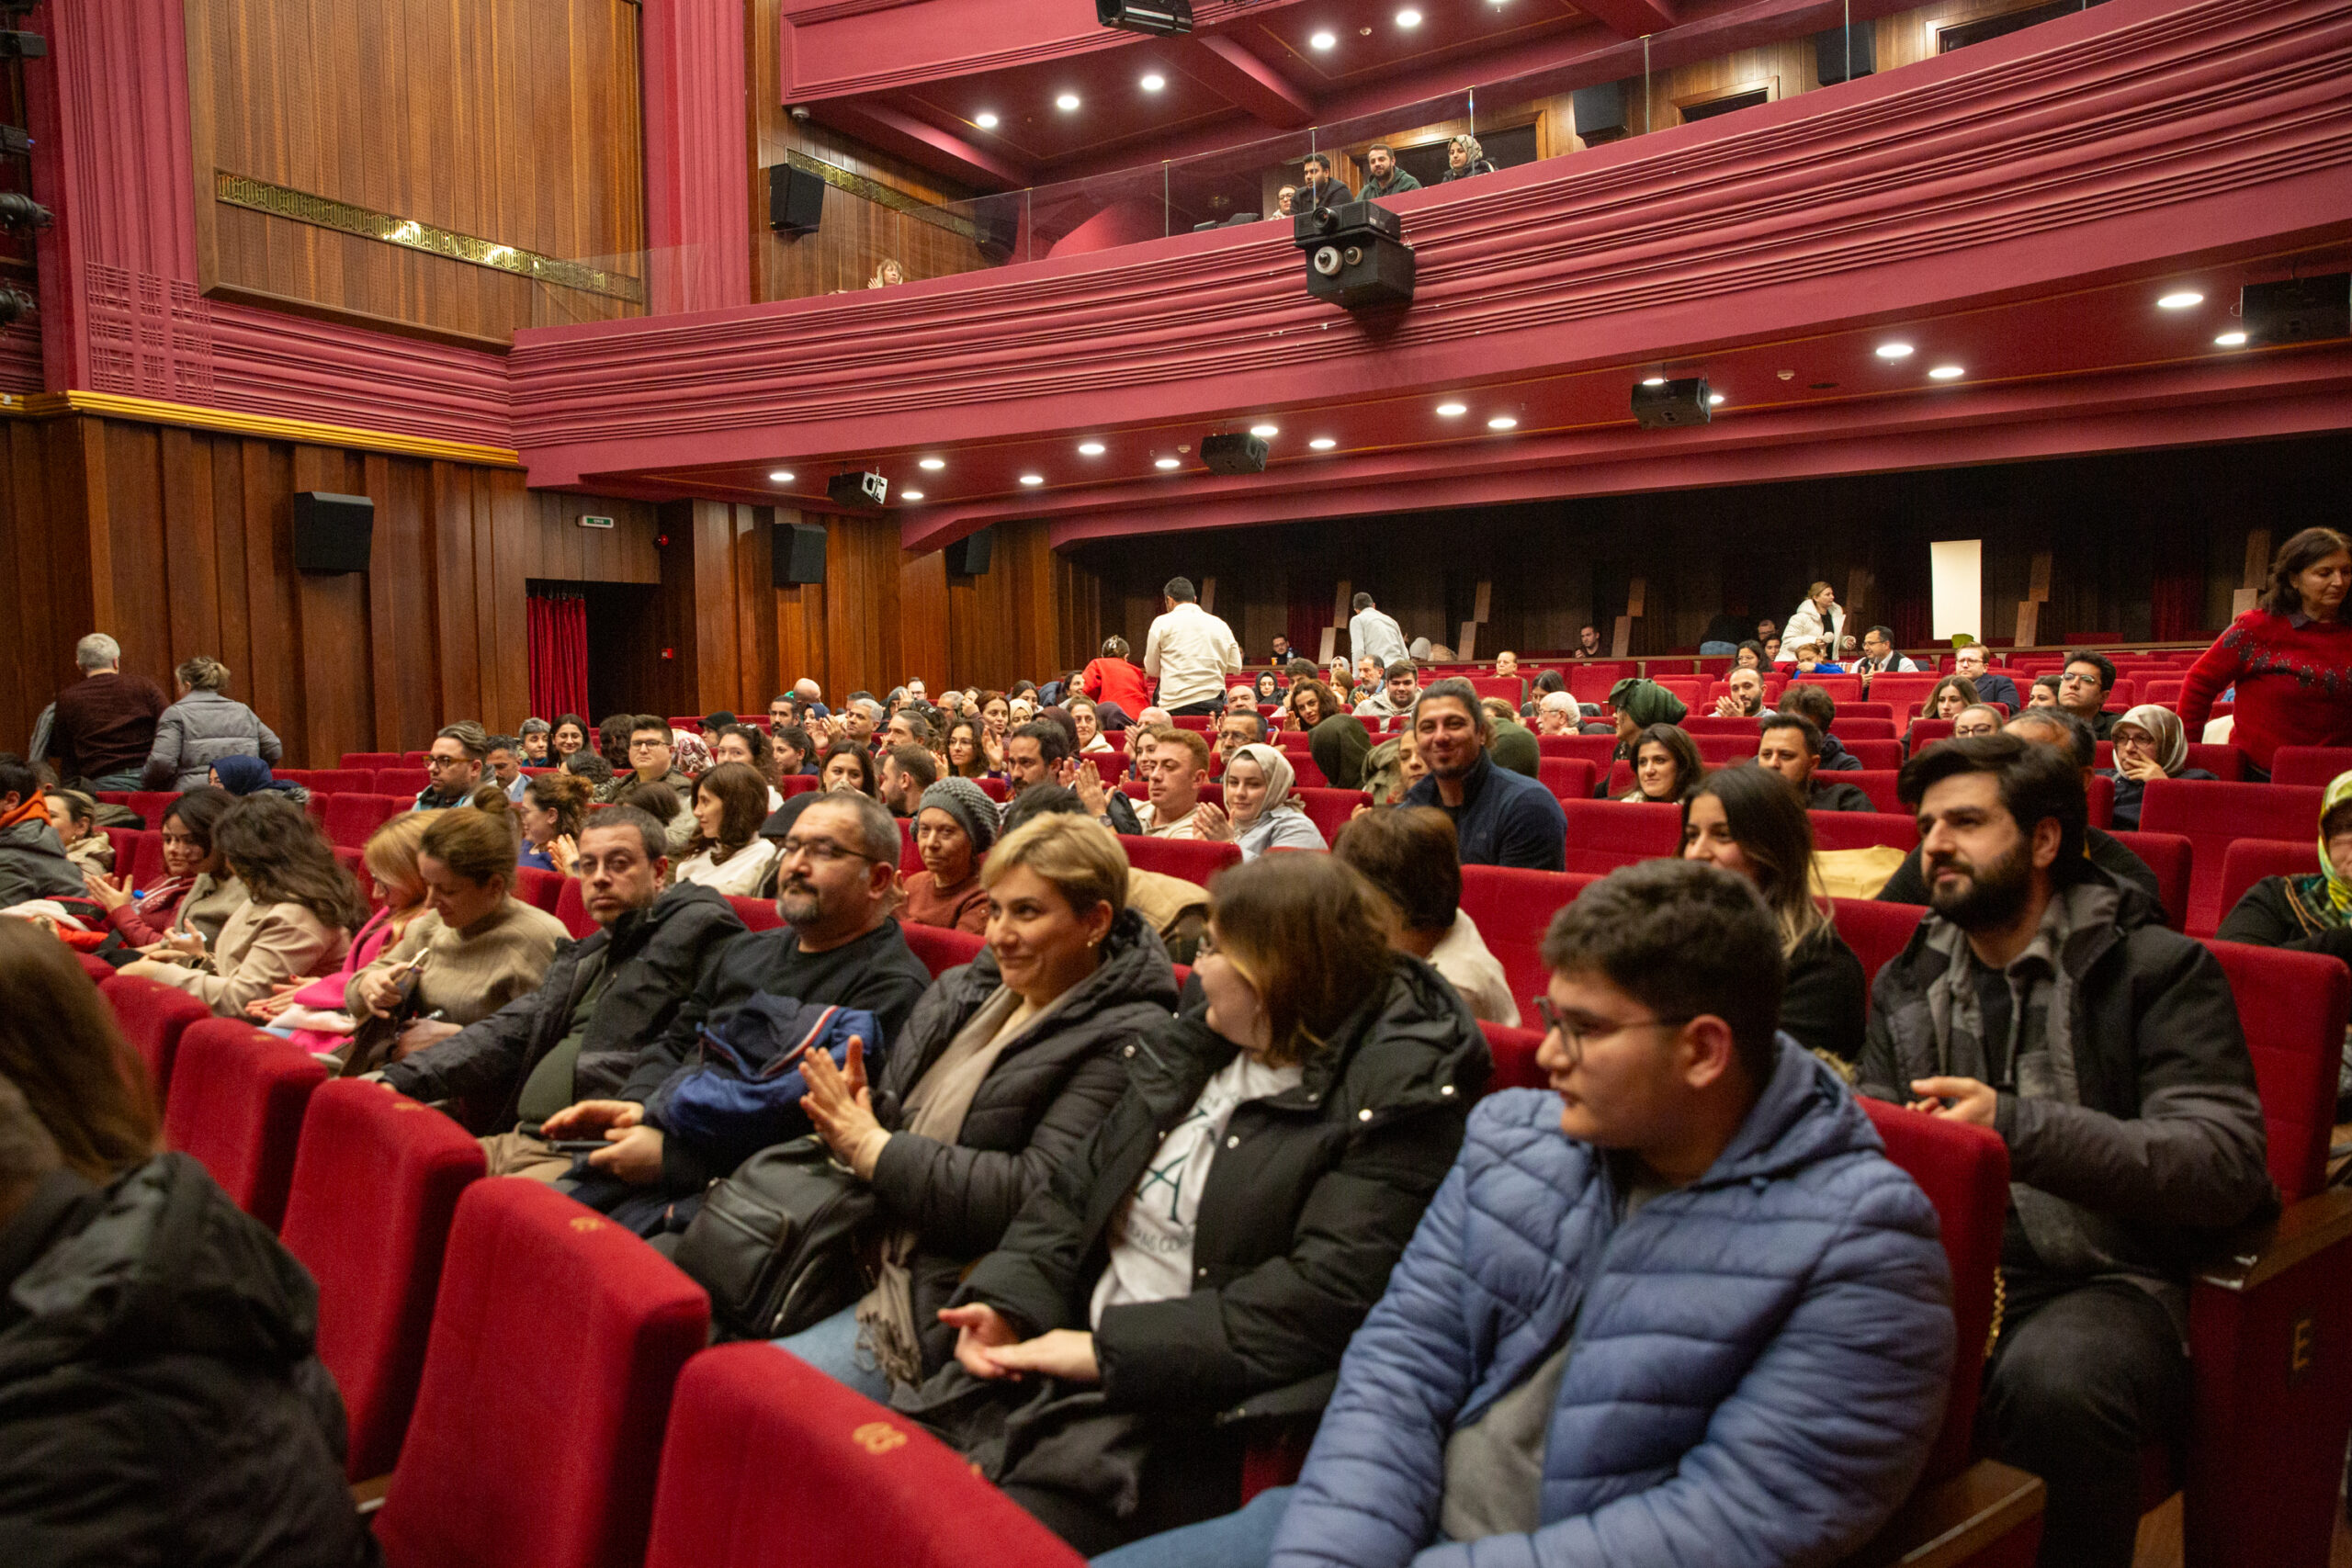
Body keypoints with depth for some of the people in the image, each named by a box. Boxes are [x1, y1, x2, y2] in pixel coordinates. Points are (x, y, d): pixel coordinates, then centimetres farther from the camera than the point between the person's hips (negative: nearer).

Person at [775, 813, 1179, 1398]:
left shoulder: (1123, 1042, -12)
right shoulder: (958, 993, 12)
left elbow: (1036, 1193, -20)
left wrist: (874, 1149, -15)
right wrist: (858, 1113, -9)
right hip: (865, 1257, 7)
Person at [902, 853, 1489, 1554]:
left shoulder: (1399, 1095, -12)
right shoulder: (1196, 1043, 12)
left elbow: (1328, 1297, -21)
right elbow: (1078, 1187, 15)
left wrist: (1113, 1350, -20)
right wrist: (1007, 1300, -2)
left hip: (1194, 1408, -7)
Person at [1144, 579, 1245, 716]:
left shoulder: (1162, 623, 2)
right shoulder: (1220, 624, 11)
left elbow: (1152, 669, 7)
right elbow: (1236, 668, 13)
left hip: (1174, 705, -3)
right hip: (1213, 704, 3)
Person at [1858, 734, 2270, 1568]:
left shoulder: (2159, 968, -1)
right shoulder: (1909, 977, 15)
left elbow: (2228, 1164, -13)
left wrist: (2017, 1126, -26)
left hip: (2107, 1279, -4)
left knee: (2052, 1384, -37)